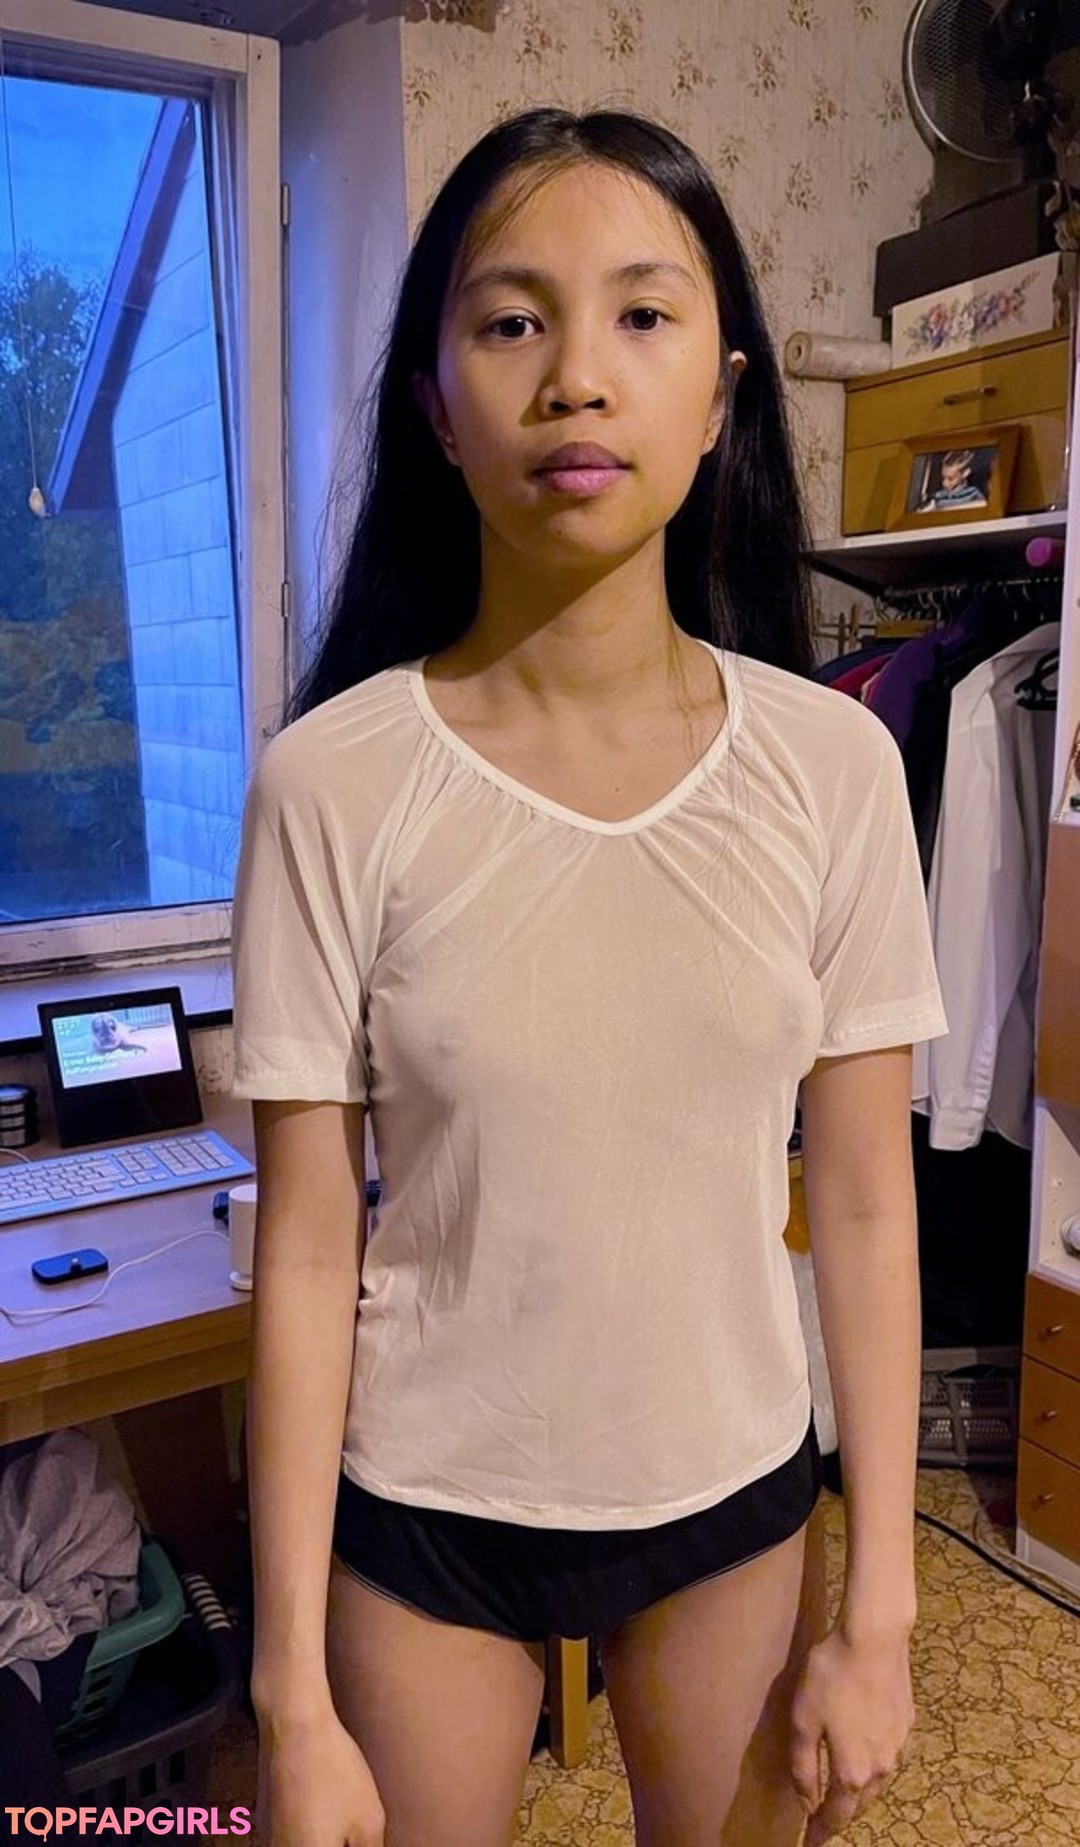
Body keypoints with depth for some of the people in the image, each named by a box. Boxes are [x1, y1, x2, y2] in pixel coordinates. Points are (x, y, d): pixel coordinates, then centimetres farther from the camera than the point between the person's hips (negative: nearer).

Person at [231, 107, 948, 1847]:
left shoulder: (833, 763, -12)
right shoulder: (334, 783, -17)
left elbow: (868, 1207, -6)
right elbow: (307, 1251, -12)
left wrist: (878, 1608, -1)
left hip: (733, 1490, 2)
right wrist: (294, 1698, -7)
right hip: (422, 1509, -1)